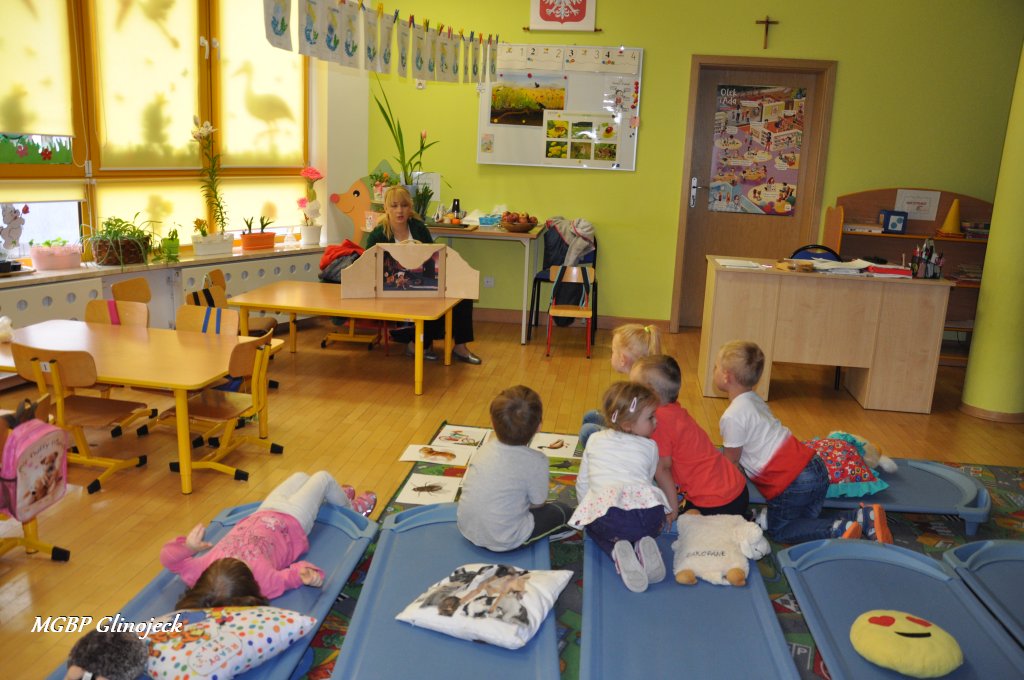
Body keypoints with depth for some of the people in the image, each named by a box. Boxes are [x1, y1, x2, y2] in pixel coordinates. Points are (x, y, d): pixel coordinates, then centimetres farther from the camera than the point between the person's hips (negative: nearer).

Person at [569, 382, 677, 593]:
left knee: (594, 528, 32)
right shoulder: (650, 446, 19)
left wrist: (590, 511, 42)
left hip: (605, 508, -1)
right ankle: (643, 544, 1)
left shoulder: (595, 440, 22)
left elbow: (582, 483, 27)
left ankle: (617, 549, 0)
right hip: (648, 509, 1)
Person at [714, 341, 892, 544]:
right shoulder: (754, 399, 15)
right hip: (813, 466, 9)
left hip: (793, 482, -9)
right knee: (803, 523, 19)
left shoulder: (732, 416, -15)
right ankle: (863, 516, 4)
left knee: (778, 529, 11)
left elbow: (731, 461, -5)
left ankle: (838, 529, -8)